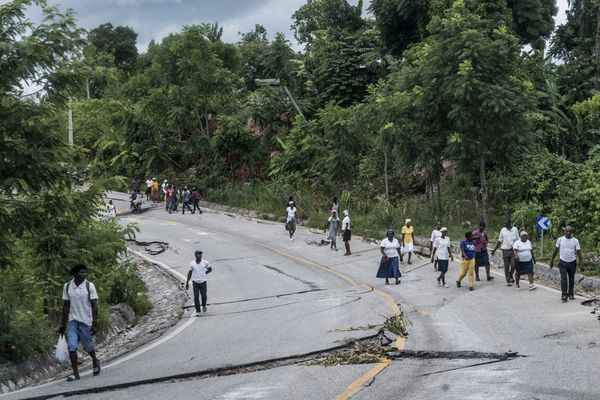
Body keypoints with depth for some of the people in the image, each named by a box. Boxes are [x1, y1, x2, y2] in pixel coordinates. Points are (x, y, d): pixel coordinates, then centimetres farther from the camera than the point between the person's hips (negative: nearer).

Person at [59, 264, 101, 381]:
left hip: (86, 322, -2)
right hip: (72, 321, 2)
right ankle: (75, 373, -2)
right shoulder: (67, 286, 1)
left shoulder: (89, 286, -8)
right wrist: (63, 325, 9)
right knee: (71, 347, -9)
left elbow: (94, 306, -8)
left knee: (88, 347, 9)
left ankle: (95, 362, 39)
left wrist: (94, 324, -14)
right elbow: (66, 306, 8)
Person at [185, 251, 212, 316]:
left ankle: (204, 305, 33)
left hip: (203, 282, 0)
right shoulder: (192, 263, -2)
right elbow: (189, 273, 6)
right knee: (196, 297, -4)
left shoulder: (205, 263, -2)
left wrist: (204, 273, 4)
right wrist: (187, 282, 4)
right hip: (195, 282, 0)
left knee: (204, 296, 0)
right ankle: (197, 311, 4)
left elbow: (210, 269, 14)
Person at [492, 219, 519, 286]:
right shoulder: (503, 230, 5)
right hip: (505, 250, 1)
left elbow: (518, 240, 6)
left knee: (513, 265, -5)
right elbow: (499, 241, 11)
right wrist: (494, 250, 9)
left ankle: (510, 276, 24)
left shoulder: (515, 229, 2)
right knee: (506, 267, 2)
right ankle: (508, 281, 9)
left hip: (513, 250, -1)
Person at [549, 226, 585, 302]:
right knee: (563, 279, -10)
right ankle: (564, 295, -11)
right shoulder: (560, 240, -3)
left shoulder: (575, 241, -4)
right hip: (563, 262, -1)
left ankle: (571, 294, 23)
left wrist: (581, 264, -9)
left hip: (572, 262, 1)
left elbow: (579, 253, -4)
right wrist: (552, 260, 11)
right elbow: (556, 251, 7)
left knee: (571, 279, 10)